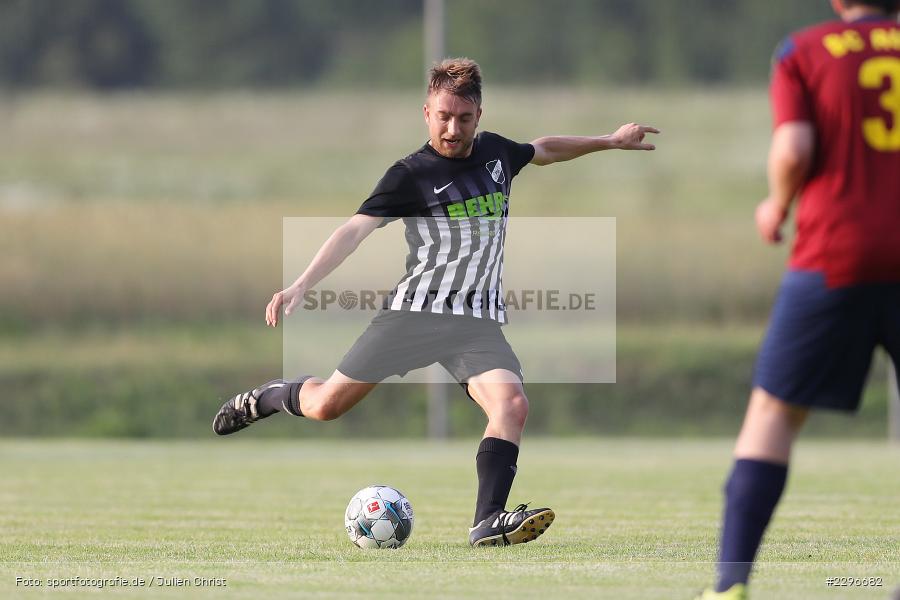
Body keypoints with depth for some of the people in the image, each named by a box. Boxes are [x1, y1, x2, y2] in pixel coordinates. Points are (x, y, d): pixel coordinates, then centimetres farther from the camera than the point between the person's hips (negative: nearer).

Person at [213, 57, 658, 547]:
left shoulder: (495, 152, 9)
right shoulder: (411, 175, -9)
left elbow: (544, 150, 31)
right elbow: (355, 230, -17)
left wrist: (609, 141, 36)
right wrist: (299, 287, -27)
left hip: (477, 322, 4)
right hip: (414, 312, -3)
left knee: (511, 404, -24)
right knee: (326, 405, -1)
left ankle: (488, 523, -26)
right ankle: (268, 398, 33)